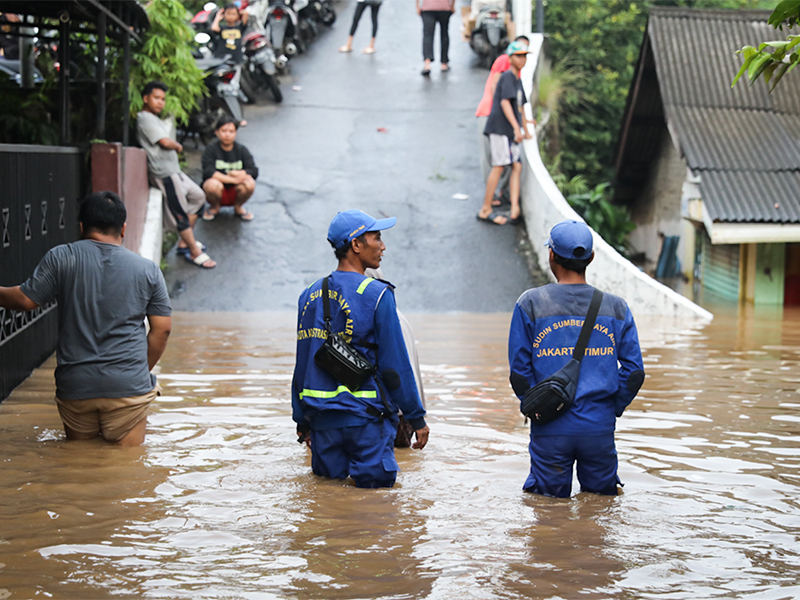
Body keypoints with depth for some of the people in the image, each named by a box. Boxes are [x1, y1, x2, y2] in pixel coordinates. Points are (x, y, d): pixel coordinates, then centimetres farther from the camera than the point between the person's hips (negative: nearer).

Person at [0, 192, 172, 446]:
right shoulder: (148, 269, 4)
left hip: (74, 385, 1)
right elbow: (162, 329, 5)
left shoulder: (60, 258, -2)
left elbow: (25, 299, -2)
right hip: (128, 386, -1)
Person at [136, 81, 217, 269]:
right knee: (180, 213, -8)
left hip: (173, 169, 11)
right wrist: (178, 146, -1)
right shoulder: (145, 119, -13)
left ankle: (184, 242, 23)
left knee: (198, 196, 19)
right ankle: (195, 253, -2)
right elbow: (165, 142, -19)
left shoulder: (155, 119, 20)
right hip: (163, 172, -11)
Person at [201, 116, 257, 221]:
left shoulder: (242, 150, 2)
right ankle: (215, 208, 1)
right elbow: (208, 172, -21)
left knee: (249, 184, -29)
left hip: (235, 194, 2)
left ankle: (238, 207, 4)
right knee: (212, 185, -36)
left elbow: (254, 171, -9)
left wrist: (237, 174, -28)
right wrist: (232, 179, -28)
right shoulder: (211, 149, -6)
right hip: (218, 193, -2)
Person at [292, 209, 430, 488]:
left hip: (321, 412, 5)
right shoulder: (377, 295, -10)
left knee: (328, 475, 15)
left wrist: (302, 419, 18)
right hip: (365, 414, -5)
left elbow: (302, 363, 11)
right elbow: (395, 363, -8)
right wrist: (416, 417, -1)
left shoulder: (311, 295, 7)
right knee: (377, 480, 1)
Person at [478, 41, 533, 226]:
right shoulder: (507, 77, -9)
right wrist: (516, 127, -31)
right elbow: (505, 102, -22)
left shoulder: (517, 80, 20)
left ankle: (515, 210, -6)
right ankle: (485, 210, -5)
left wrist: (525, 131, 39)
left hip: (510, 132, 9)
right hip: (499, 127, -9)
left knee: (517, 166, 0)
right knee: (499, 166, -11)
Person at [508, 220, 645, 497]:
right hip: (600, 427, 1)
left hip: (551, 429, -1)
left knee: (550, 496, 12)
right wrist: (613, 409, 13)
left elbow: (519, 371, -3)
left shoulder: (530, 304, -3)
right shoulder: (616, 307, 2)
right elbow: (634, 372, 1)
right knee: (603, 494, 14)